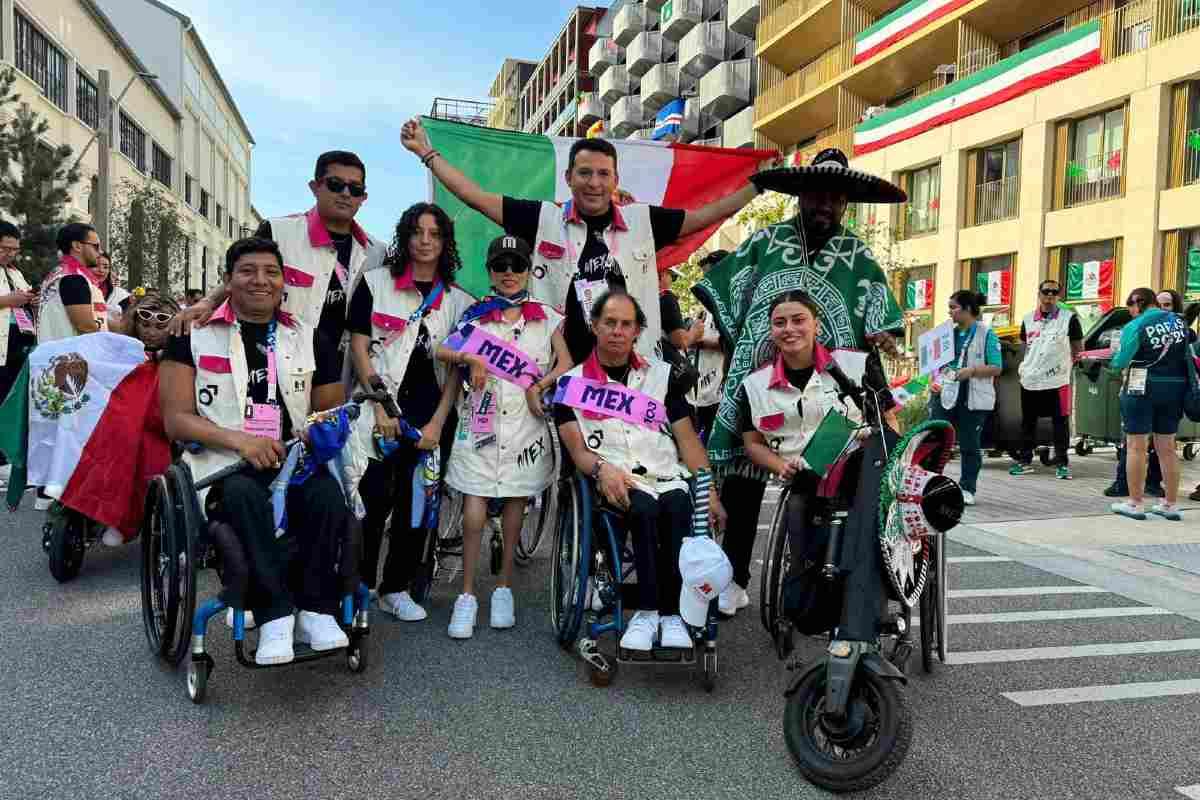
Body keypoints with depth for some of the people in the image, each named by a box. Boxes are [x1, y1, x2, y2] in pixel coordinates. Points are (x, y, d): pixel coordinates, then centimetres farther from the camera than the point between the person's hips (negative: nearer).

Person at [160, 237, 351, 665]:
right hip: (222, 460, -2)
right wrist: (240, 440, -17)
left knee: (326, 494, -30)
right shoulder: (194, 335, 7)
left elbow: (333, 412, 18)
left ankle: (315, 607, -19)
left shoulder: (311, 339, 14)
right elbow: (176, 419, 0)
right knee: (246, 496, -36)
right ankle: (275, 613, -29)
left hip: (294, 459, 2)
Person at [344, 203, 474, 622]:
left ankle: (396, 588, 18)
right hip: (380, 408, -2)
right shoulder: (375, 282, 5)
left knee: (415, 502, 6)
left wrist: (437, 422, -3)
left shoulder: (458, 300, 10)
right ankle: (359, 586, 5)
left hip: (428, 414, 3)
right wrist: (380, 407, -10)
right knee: (375, 498, -10)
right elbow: (358, 347, -1)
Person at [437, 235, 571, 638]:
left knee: (516, 500, 6)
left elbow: (565, 362, 4)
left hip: (526, 421, 1)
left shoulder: (546, 317, 10)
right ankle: (467, 594, -1)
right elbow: (440, 351, 2)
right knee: (474, 501, -8)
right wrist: (469, 357, -15)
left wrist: (538, 387, -10)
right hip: (481, 420, -1)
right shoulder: (475, 314, 10)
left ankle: (504, 588, 18)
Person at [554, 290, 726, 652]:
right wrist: (602, 469, -21)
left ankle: (671, 614, -26)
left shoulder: (661, 374, 18)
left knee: (679, 507, -32)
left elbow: (687, 438, 12)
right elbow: (576, 447, 3)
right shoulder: (573, 383, 13)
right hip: (615, 483, -2)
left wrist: (710, 492, 0)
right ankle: (649, 611, -27)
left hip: (668, 477, 2)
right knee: (645, 507, -35)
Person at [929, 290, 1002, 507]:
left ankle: (967, 489, 18)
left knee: (969, 444, 6)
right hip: (944, 395, 4)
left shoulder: (986, 334, -3)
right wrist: (933, 381, 4)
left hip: (973, 399, -4)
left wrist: (972, 371, -21)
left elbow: (996, 368, -7)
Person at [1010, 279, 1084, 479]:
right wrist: (1024, 365, 9)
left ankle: (1062, 463, 9)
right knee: (1028, 422, 10)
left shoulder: (1069, 318, -1)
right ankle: (1025, 460, 20)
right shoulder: (1028, 319, 11)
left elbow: (1078, 349, 3)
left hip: (1057, 381, -4)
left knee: (1061, 422, 1)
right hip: (1029, 380, 4)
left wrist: (1066, 365, -3)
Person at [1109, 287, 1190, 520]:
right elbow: (1187, 353, 10)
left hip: (1143, 389, -5)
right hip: (1175, 388, 5)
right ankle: (1171, 505, 18)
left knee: (1136, 446, 3)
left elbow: (1120, 362, -13)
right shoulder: (1179, 321, 5)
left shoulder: (1135, 326, -11)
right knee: (1167, 448, 12)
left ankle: (1134, 503, 6)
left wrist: (1112, 362, 7)